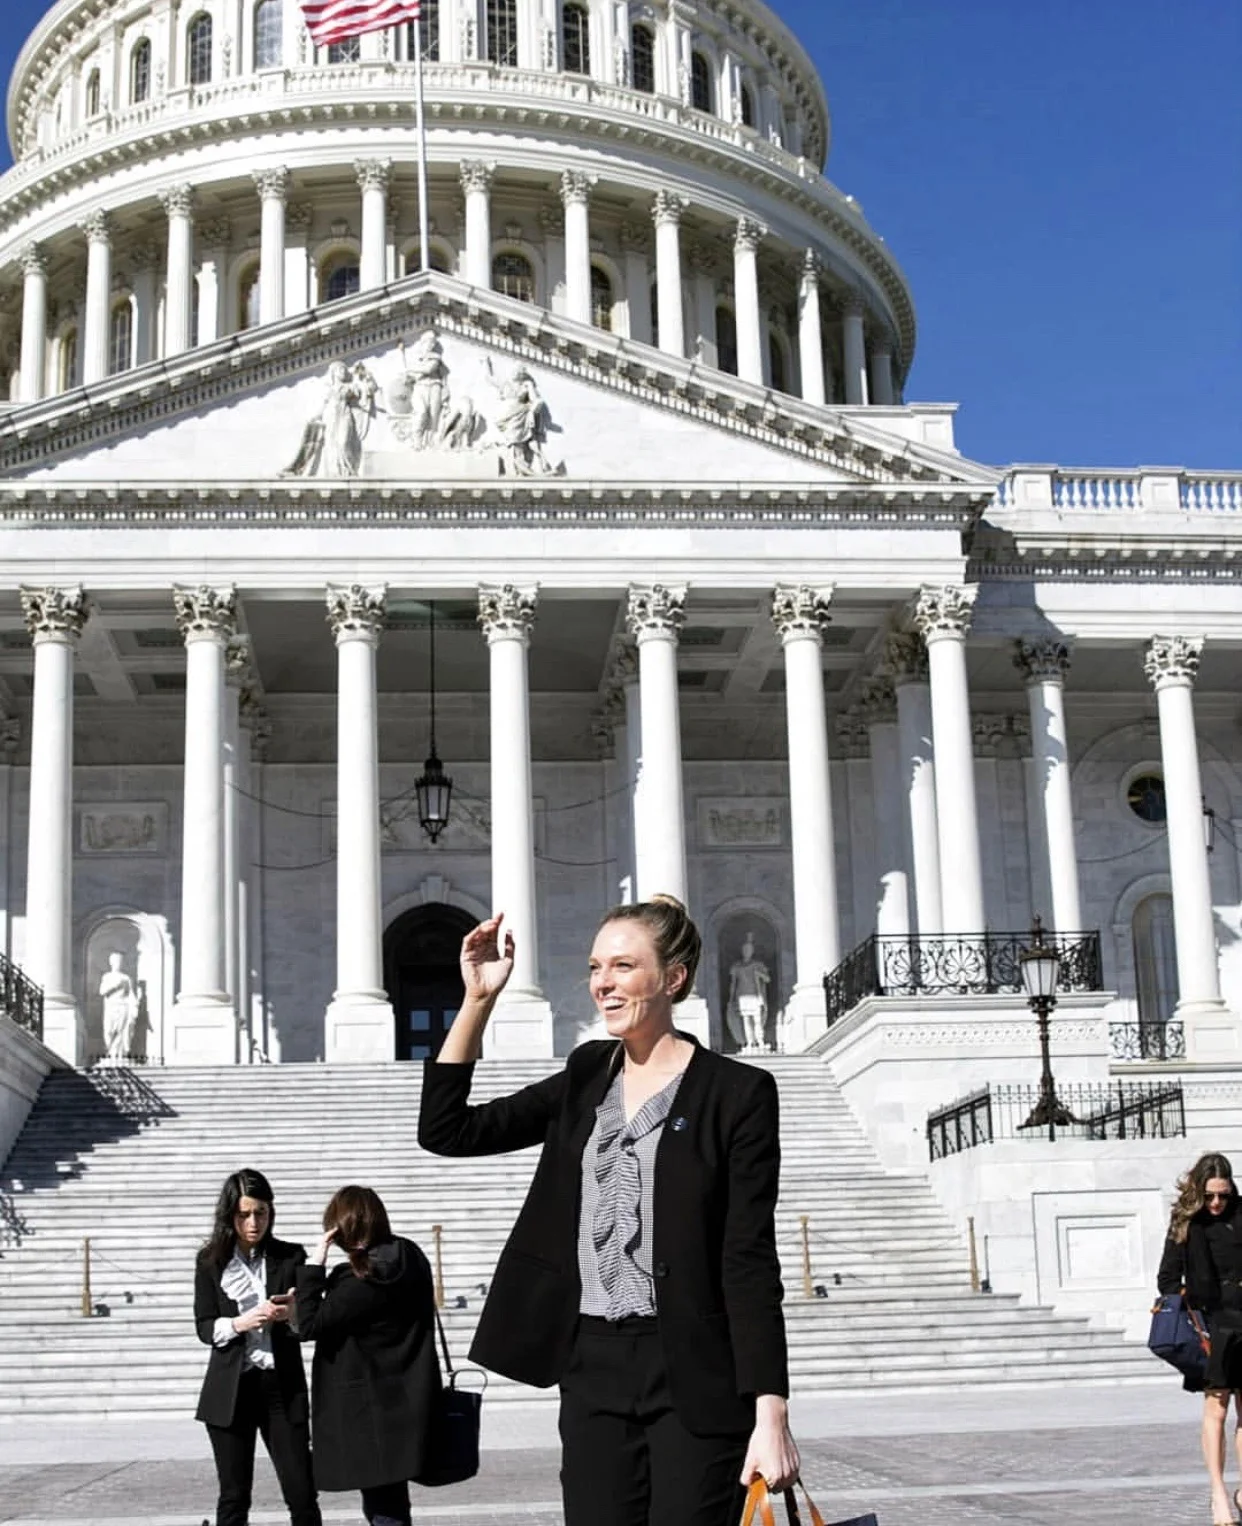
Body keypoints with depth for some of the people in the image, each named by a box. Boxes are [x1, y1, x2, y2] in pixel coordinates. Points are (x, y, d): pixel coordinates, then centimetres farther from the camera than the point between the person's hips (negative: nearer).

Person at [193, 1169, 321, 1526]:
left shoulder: (290, 1257, 2)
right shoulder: (211, 1260, 2)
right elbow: (204, 1327, 0)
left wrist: (293, 1314, -20)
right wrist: (239, 1324, -20)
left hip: (282, 1385, 0)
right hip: (230, 1389, 0)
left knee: (302, 1492, -3)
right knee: (234, 1497, 5)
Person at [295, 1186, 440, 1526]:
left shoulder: (362, 1281, -23)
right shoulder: (410, 1258, 3)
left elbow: (310, 1326, -18)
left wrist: (313, 1266, -17)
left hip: (374, 1407, -9)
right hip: (402, 1399, 9)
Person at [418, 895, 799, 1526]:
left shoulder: (737, 1093, -6)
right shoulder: (585, 1078, 10)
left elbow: (750, 1262, -10)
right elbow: (446, 1130, 6)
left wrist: (770, 1416, -17)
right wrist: (478, 1000, -3)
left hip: (696, 1377, -5)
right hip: (593, 1369, 5)